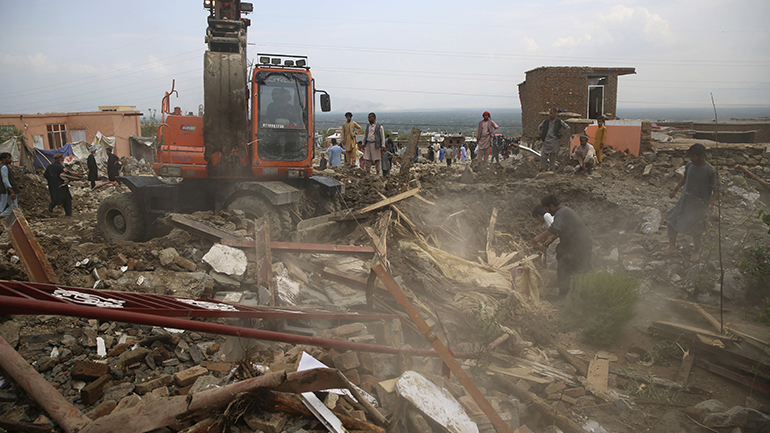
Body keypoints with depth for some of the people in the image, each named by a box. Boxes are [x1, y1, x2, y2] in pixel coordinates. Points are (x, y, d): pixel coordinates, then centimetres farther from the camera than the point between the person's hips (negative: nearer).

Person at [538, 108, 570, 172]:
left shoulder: (559, 122, -1)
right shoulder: (546, 121, 4)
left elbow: (568, 128, 6)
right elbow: (539, 127, 21)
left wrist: (561, 134, 0)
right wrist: (541, 135, 10)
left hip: (554, 141, -2)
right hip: (546, 141, 2)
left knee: (553, 156, 2)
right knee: (543, 155, -3)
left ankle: (551, 169, 11)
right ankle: (542, 169, 8)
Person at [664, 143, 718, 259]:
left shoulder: (710, 171, -20)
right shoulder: (690, 165, -4)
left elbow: (716, 189, -17)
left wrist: (711, 203, -32)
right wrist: (675, 190, 15)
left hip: (700, 203, -6)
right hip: (685, 200, 6)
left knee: (696, 230, 3)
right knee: (672, 221, 8)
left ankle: (697, 251, 30)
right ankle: (672, 247, 26)